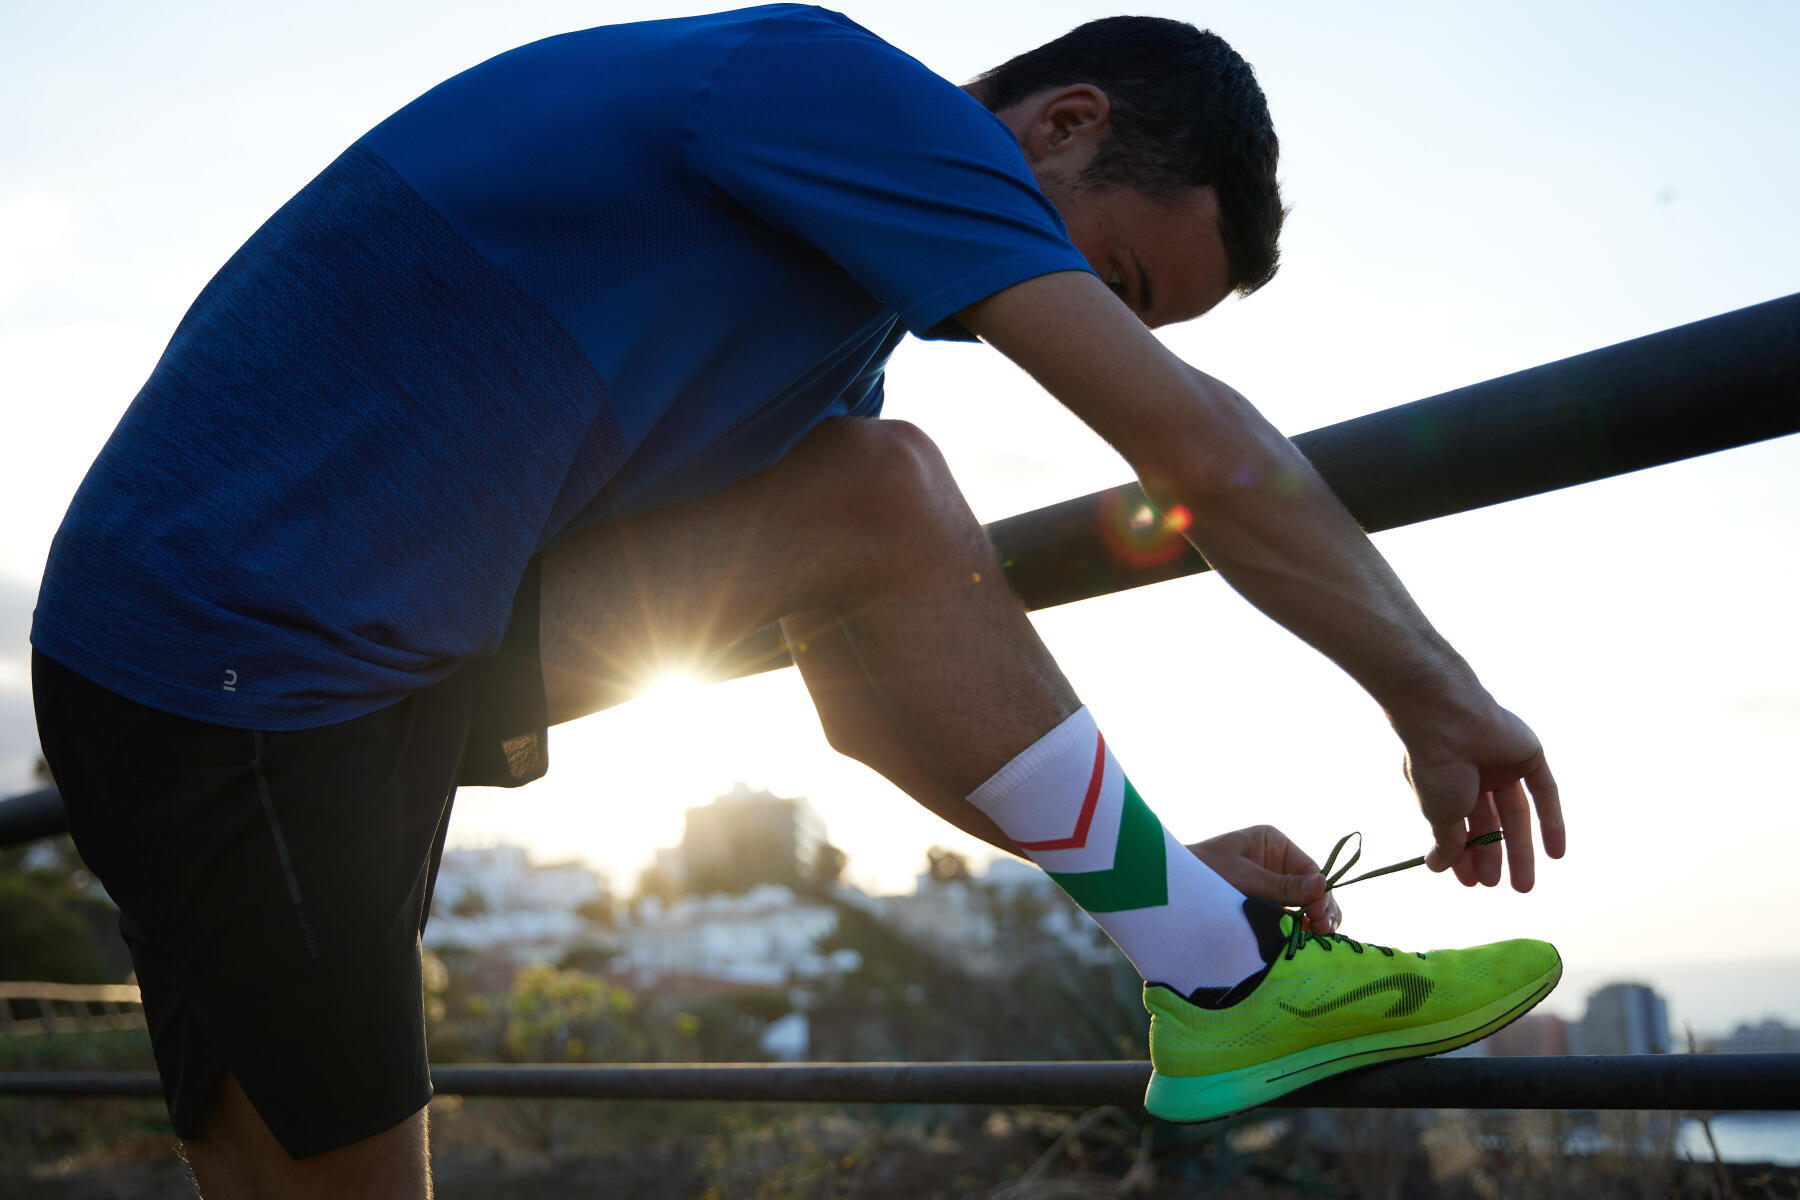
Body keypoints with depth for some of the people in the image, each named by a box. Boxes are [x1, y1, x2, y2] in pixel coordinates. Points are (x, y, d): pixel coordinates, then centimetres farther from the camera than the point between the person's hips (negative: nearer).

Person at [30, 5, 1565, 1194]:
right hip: (222, 659, -8)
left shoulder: (852, 254, 13)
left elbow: (906, 678, 15)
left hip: (405, 641, 8)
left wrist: (1143, 859, 11)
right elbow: (1209, 455, -21)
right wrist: (1436, 695, -7)